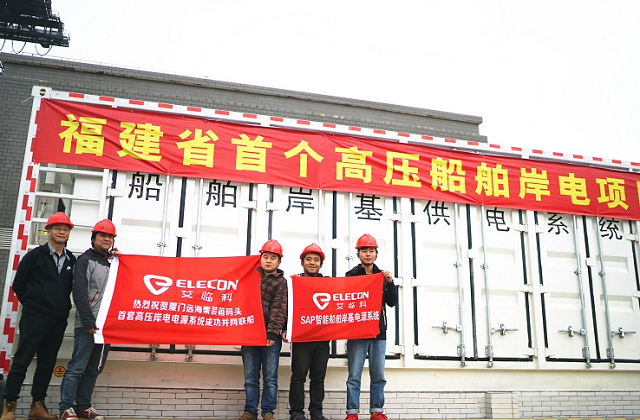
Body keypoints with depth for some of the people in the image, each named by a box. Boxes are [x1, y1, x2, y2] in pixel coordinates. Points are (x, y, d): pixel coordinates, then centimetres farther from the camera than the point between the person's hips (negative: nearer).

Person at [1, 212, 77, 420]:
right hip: (35, 318, -4)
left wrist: (63, 308, 6)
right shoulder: (35, 255, -1)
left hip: (58, 321, 4)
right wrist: (32, 305, 5)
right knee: (22, 361, -2)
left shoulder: (71, 259, 10)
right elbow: (18, 285, 2)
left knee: (47, 364, 9)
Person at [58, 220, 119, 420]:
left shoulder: (112, 262, 18)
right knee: (78, 366, -4)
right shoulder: (86, 260, -2)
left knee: (94, 369, 10)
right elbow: (79, 293, -11)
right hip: (88, 325, -6)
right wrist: (89, 322, -14)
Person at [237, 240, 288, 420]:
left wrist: (273, 332, -14)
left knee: (270, 378, 2)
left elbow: (278, 309, -6)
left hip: (270, 336, -3)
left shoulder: (281, 282, 3)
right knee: (250, 377, 7)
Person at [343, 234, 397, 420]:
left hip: (379, 331, 3)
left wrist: (390, 283, -6)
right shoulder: (351, 275, 2)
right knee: (354, 375, -2)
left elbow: (392, 302, 6)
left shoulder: (383, 275, 12)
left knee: (378, 375, 6)